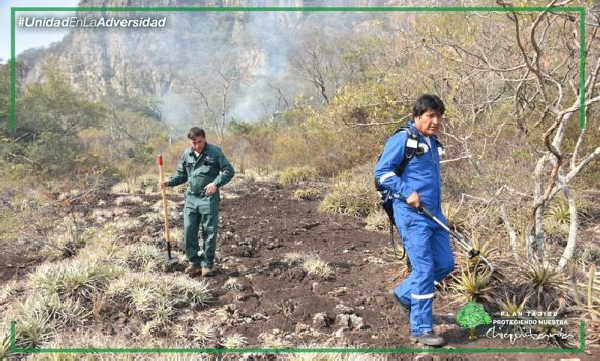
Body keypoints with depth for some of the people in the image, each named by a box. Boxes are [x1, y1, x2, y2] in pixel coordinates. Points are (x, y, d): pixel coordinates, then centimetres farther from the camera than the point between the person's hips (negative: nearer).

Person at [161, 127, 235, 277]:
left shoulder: (215, 152, -3)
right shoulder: (186, 154, 10)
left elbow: (229, 170, -4)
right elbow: (181, 175, 19)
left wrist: (216, 183, -18)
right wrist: (170, 182, 0)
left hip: (209, 198, -4)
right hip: (191, 197, 4)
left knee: (209, 232, 2)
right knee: (189, 231, 1)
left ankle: (207, 264, 14)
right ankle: (194, 263, 14)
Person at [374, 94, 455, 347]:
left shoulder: (433, 143, 17)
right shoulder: (402, 139, -9)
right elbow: (382, 171, -12)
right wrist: (407, 193, -19)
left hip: (433, 214, 9)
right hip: (412, 214, -8)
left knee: (446, 263, 10)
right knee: (424, 269, -7)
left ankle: (404, 294, 30)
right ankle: (421, 329, 5)